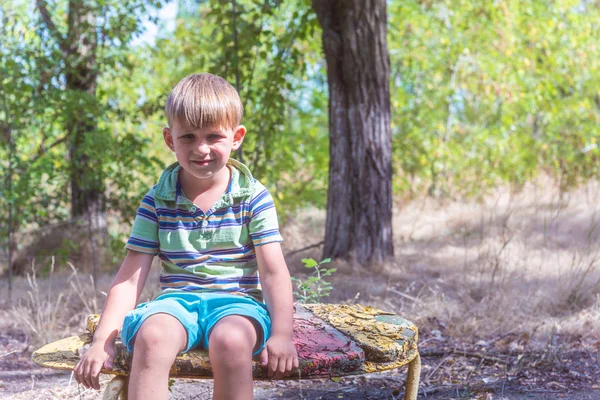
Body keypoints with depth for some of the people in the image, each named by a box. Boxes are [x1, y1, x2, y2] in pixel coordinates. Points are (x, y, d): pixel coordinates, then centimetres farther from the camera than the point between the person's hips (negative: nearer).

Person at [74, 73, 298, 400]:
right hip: (177, 299, 1)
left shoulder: (253, 197, 3)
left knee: (230, 341, -37)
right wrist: (102, 341, -7)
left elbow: (273, 271, -1)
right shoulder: (158, 201, 7)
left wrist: (281, 335, -15)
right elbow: (130, 278, 4)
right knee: (151, 337, -35)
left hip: (237, 299, -1)